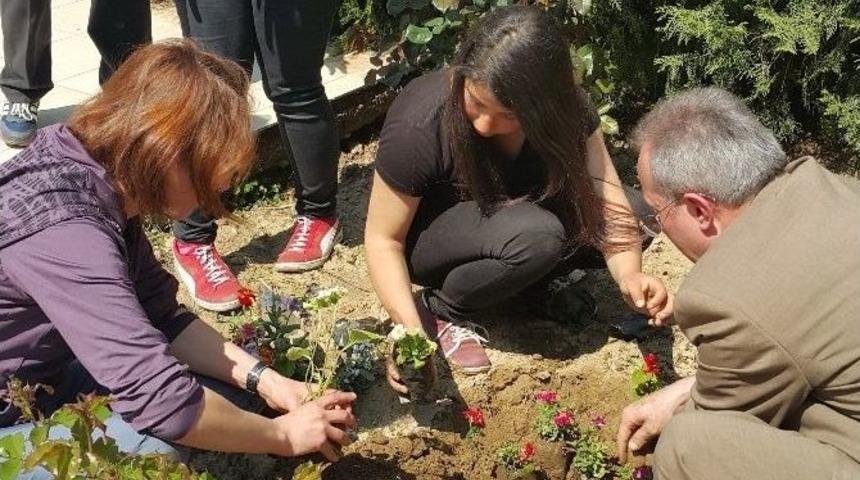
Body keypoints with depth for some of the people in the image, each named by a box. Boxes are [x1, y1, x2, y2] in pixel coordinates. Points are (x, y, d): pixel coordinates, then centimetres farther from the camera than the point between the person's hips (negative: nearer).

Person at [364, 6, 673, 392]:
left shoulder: (564, 106, -20)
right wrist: (411, 330, -35)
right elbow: (383, 240, -22)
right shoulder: (418, 128, -32)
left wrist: (630, 276, -40)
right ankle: (441, 309, -11)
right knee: (535, 235, -36)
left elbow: (606, 198, -22)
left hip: (505, 211, 5)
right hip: (429, 236, -5)